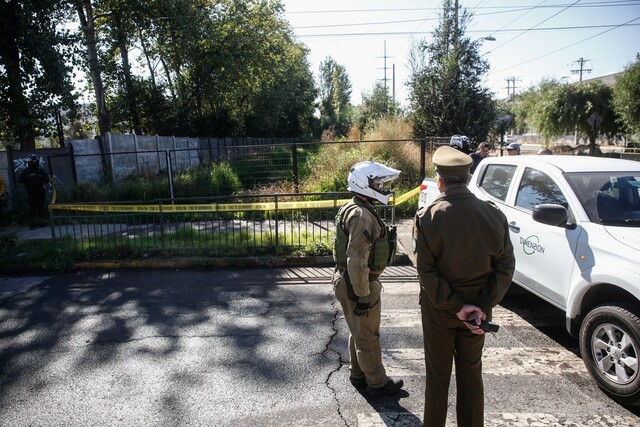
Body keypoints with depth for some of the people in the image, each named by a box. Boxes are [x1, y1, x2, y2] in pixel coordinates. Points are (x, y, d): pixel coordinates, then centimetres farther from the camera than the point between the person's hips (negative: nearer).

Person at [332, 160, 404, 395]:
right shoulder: (362, 215, -24)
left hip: (347, 281, 10)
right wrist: (363, 295, -23)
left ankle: (358, 374, 38)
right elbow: (356, 260, -28)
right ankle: (377, 382, 24)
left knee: (358, 332, 23)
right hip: (358, 284, -10)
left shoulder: (352, 209, 10)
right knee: (368, 336, 7)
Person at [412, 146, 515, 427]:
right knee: (471, 374, 20)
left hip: (438, 309, -2)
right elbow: (505, 266, -8)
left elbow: (426, 271, -20)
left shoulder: (427, 217, -18)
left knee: (438, 375, 15)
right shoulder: (494, 215, -9)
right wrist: (484, 306, -9)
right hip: (477, 307, 3)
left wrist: (455, 305, -15)